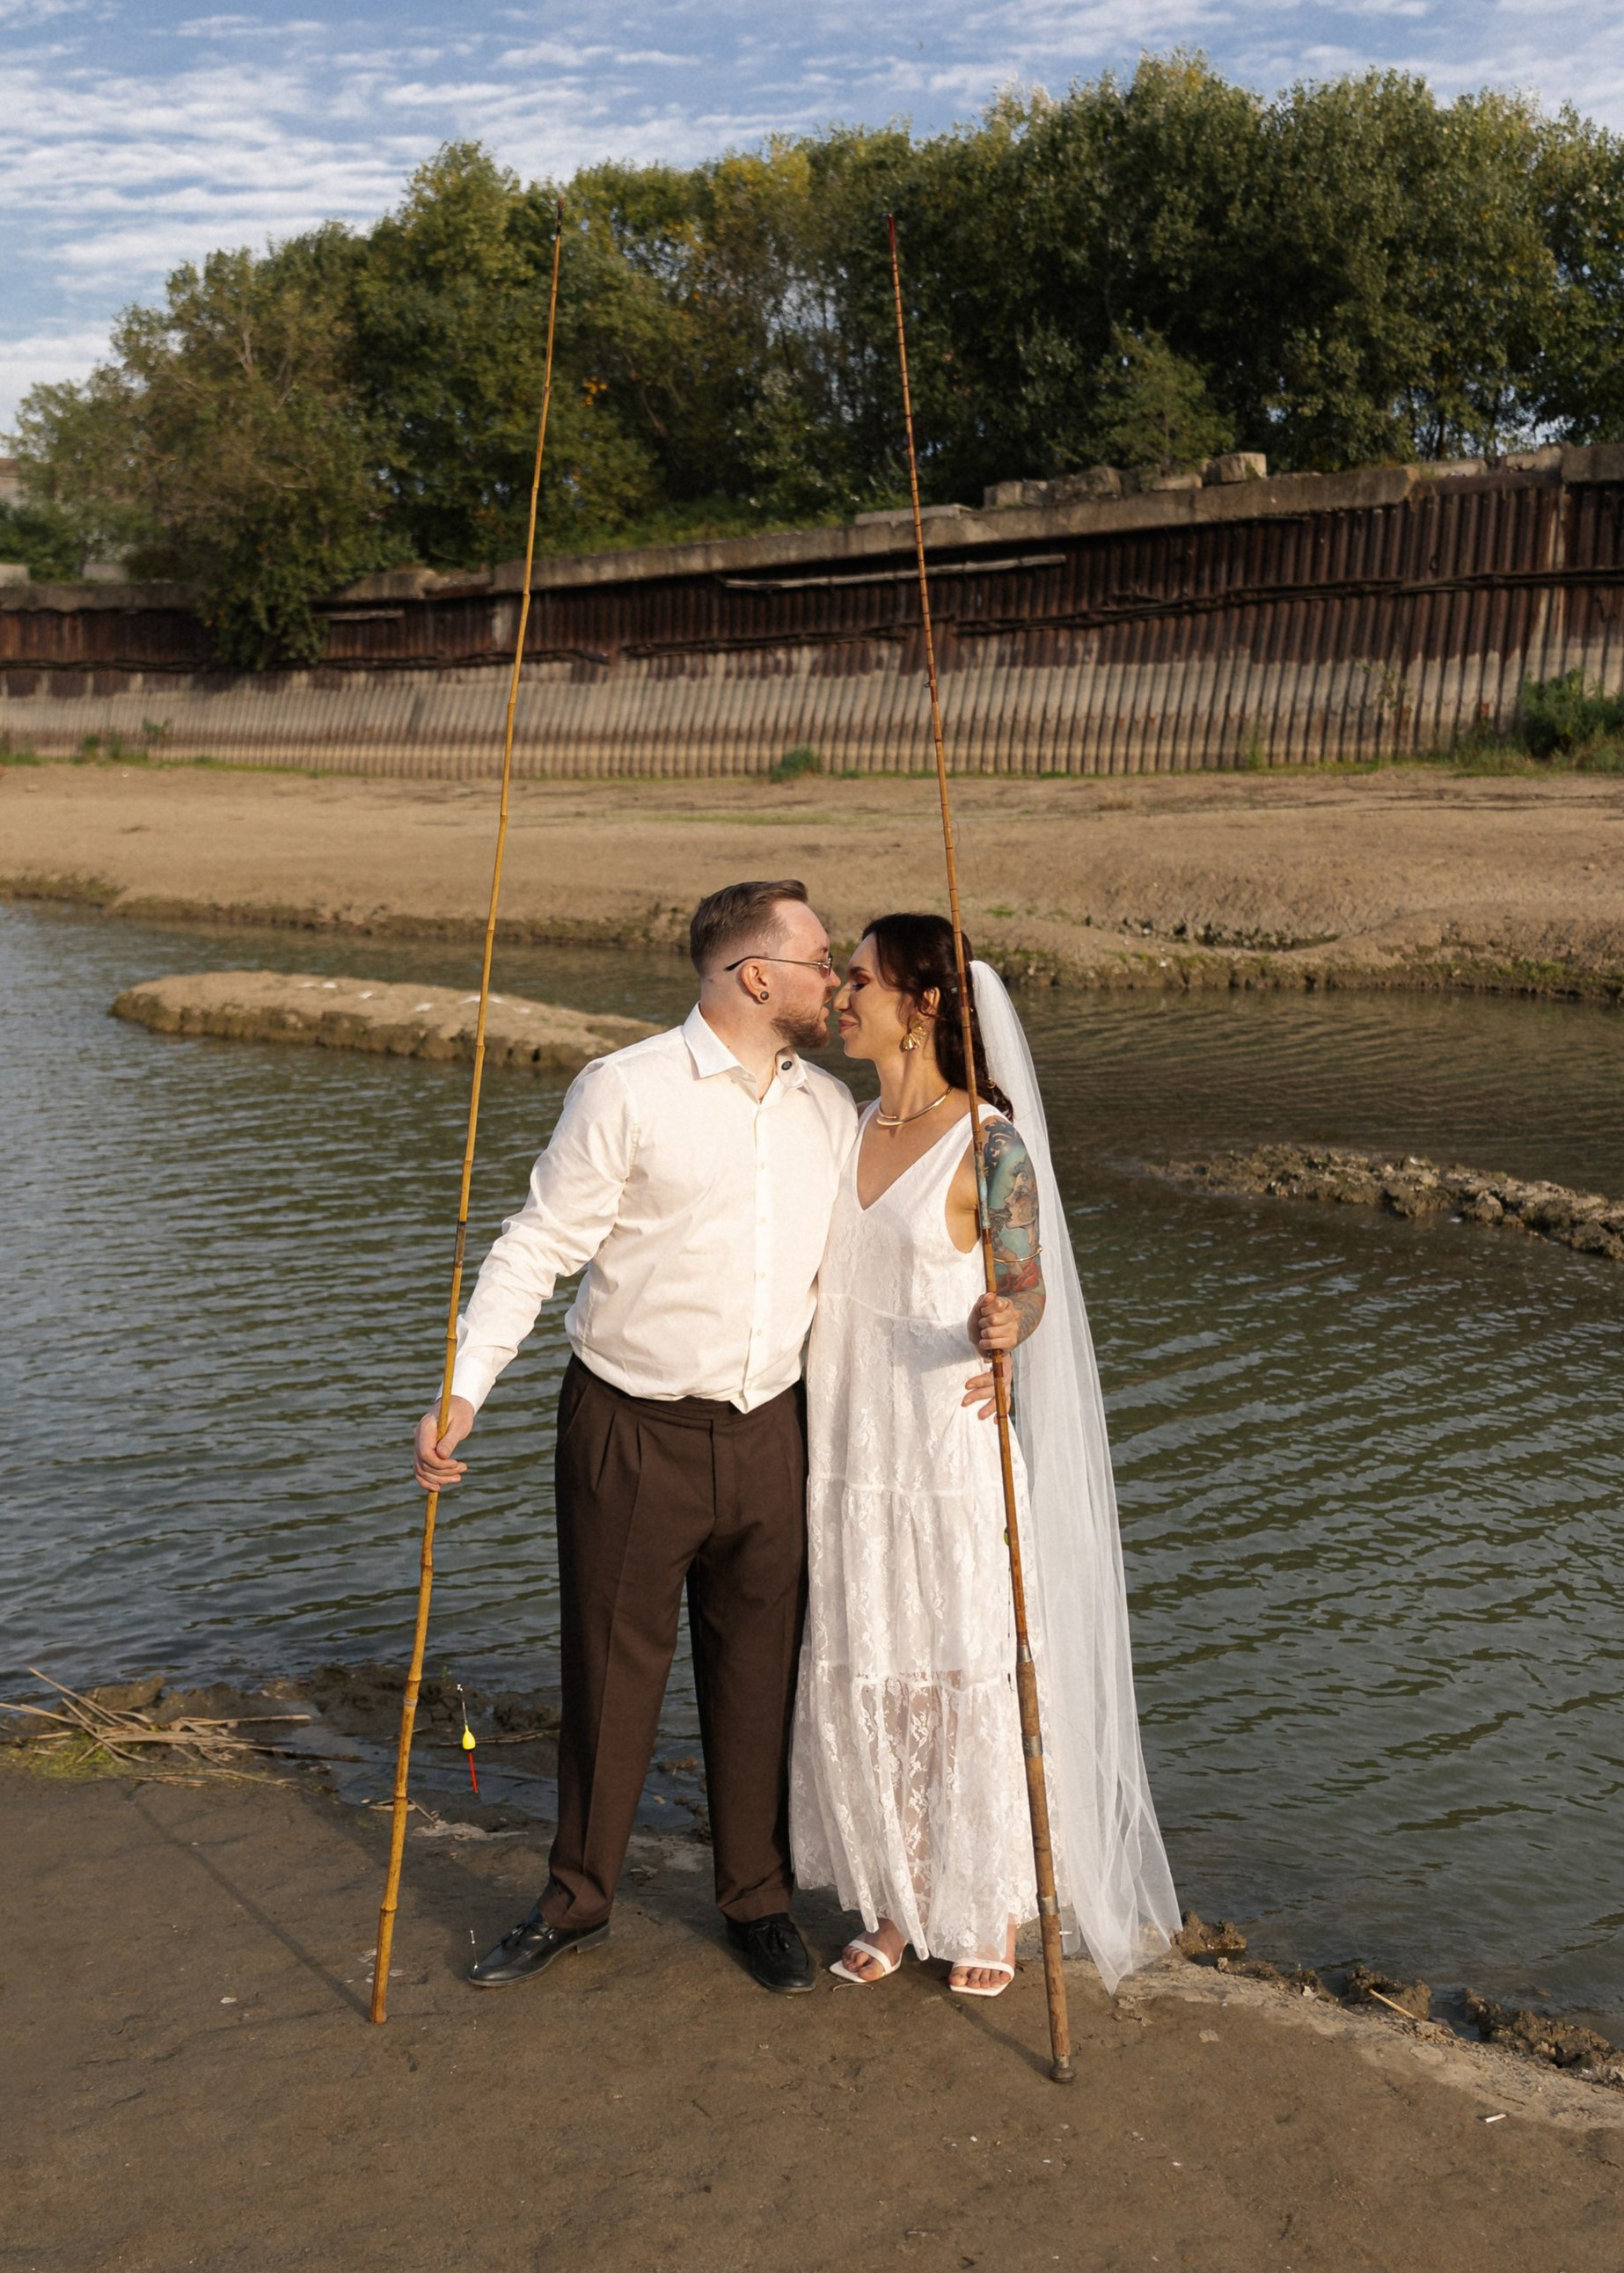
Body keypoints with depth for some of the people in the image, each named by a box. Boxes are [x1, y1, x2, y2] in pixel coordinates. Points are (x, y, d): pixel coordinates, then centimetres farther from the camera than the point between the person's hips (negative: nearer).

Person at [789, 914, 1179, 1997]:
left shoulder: (989, 1143, -13)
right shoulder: (847, 1128, 6)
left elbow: (1030, 1291, -12)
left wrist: (1003, 1326, -31)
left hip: (953, 1452, -6)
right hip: (850, 1450, 6)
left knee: (969, 1675, 6)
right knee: (859, 1676, 13)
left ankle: (993, 1912, 26)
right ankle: (897, 1901, 31)